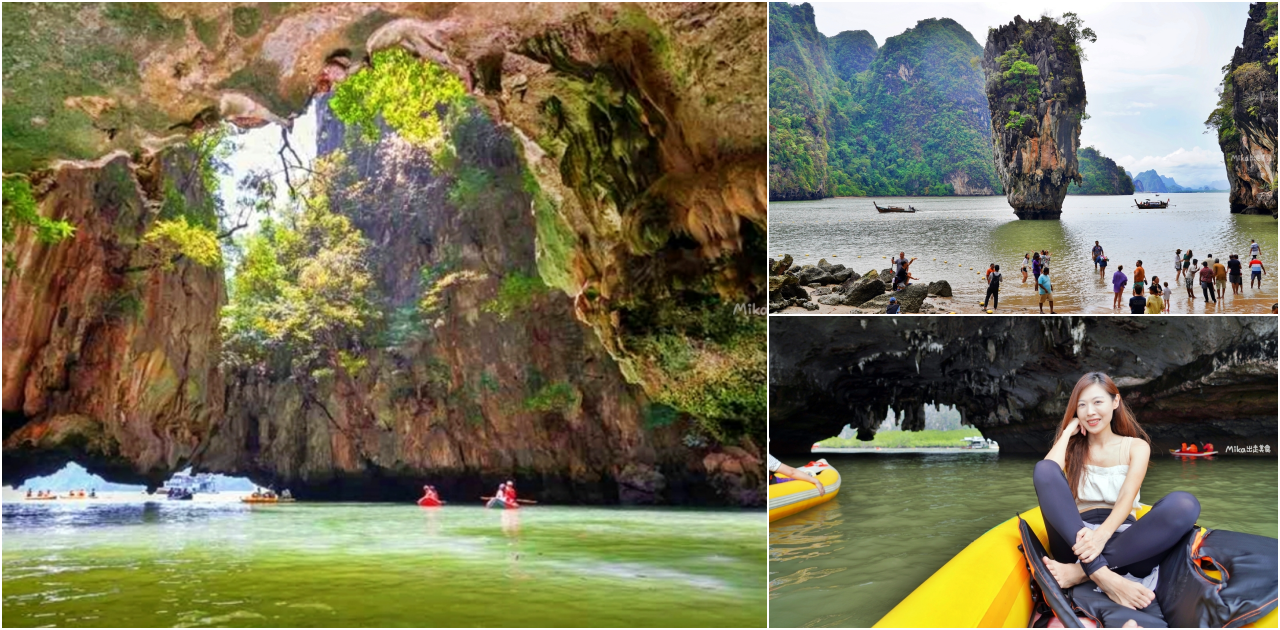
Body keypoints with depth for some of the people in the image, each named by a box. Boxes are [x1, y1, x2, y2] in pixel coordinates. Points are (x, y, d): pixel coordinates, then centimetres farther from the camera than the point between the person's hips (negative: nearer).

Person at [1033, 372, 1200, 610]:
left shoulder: (1135, 447, 12)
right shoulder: (1072, 447, 16)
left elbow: (1126, 499, -8)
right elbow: (1046, 474, -8)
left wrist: (1103, 534, -28)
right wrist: (1068, 431, 4)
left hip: (1121, 542, 0)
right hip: (1077, 538, 1)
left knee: (1183, 504, -28)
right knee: (1044, 469, -24)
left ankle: (1080, 571, -36)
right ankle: (1102, 577, -41)